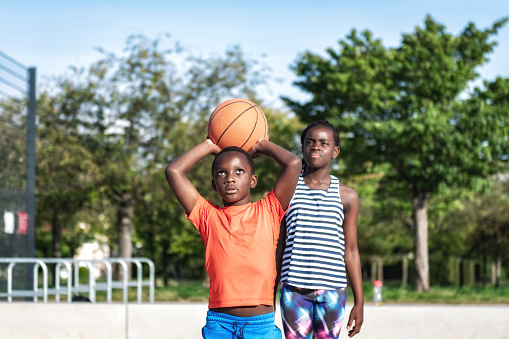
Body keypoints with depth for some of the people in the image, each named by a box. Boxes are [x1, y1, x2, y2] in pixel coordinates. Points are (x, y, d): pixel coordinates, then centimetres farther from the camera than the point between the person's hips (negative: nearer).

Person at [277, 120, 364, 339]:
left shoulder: (347, 196, 7)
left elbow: (350, 251, 9)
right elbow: (278, 246, 11)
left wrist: (359, 302, 6)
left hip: (332, 290, 0)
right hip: (294, 290, 0)